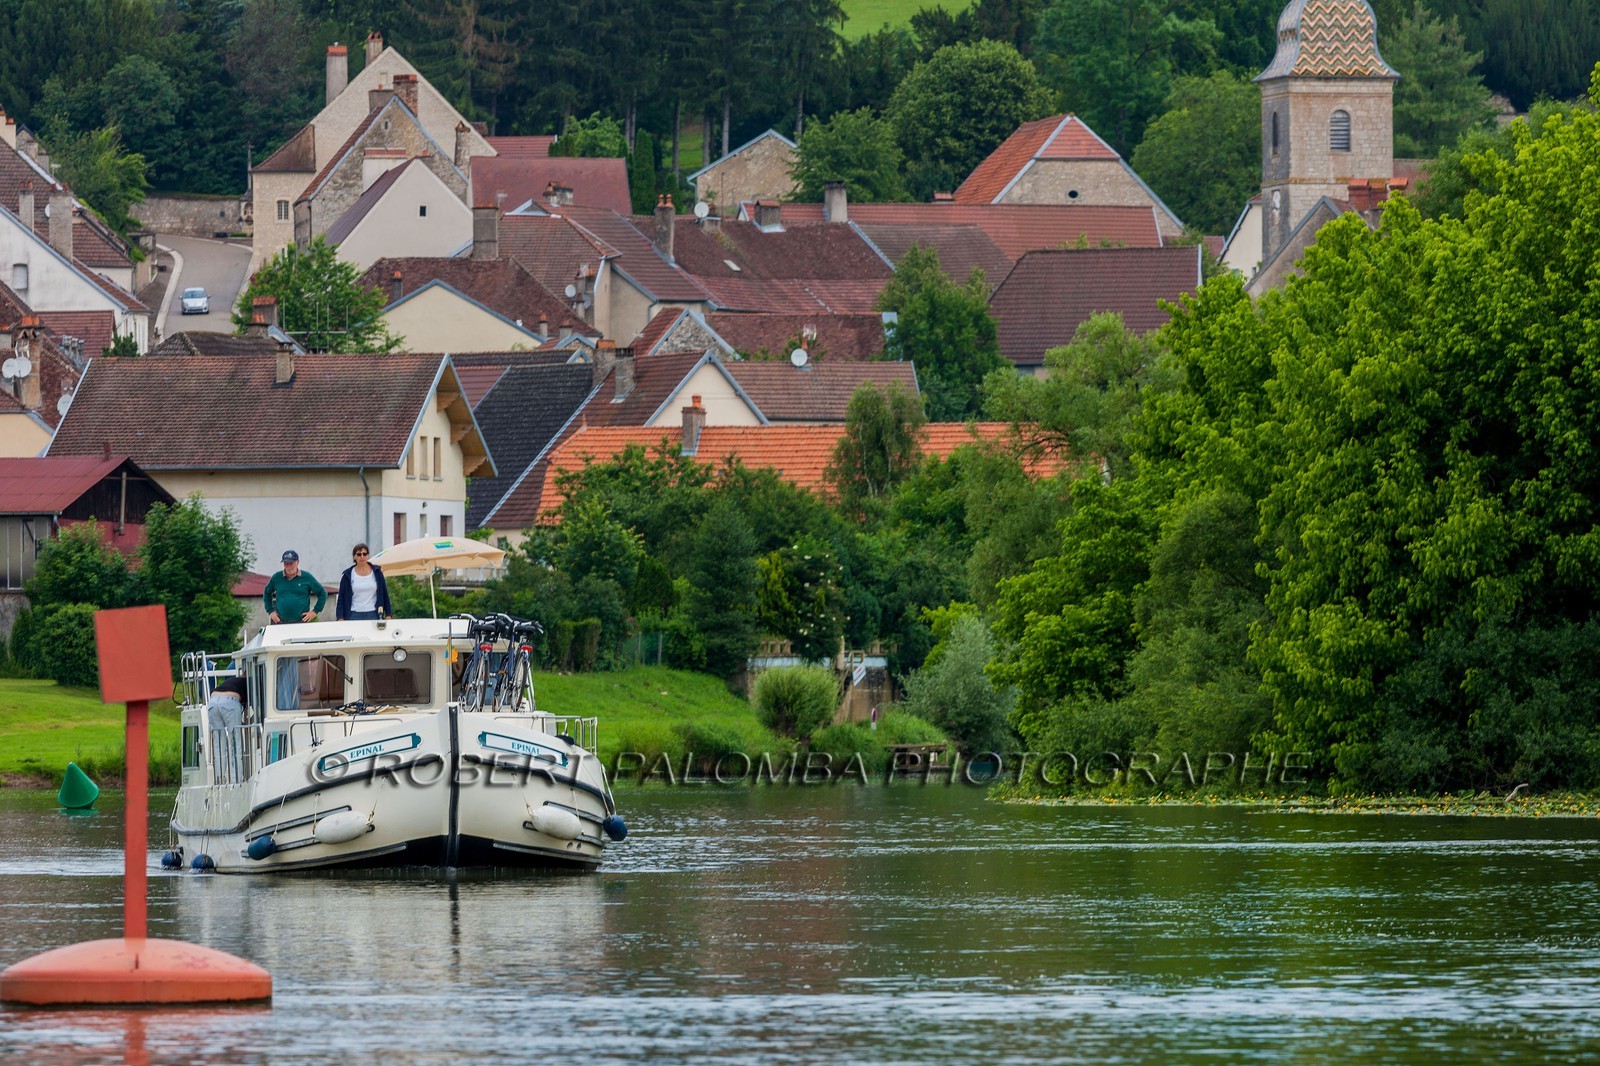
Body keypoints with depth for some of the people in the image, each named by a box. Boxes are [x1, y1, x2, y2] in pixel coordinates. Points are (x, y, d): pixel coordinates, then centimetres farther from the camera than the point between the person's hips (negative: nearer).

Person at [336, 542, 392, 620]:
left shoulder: (376, 572, 7)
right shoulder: (347, 575, 5)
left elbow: (385, 594, 11)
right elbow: (340, 598, 6)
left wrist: (388, 615, 5)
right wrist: (340, 618, -3)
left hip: (373, 614, 1)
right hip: (355, 615, -1)